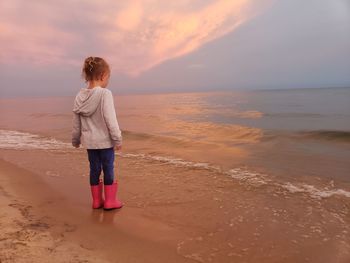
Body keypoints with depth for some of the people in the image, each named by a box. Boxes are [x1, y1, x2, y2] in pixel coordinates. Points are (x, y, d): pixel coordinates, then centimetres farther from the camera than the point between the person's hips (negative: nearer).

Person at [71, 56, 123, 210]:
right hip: (104, 140, -6)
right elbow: (110, 119, -19)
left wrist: (75, 139, 20)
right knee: (108, 169, 6)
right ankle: (110, 201, 15)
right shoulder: (105, 94, -16)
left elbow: (76, 122, 9)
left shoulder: (80, 96, 3)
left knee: (94, 169, 14)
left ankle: (96, 200, 23)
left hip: (89, 141, 6)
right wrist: (117, 139, -12)